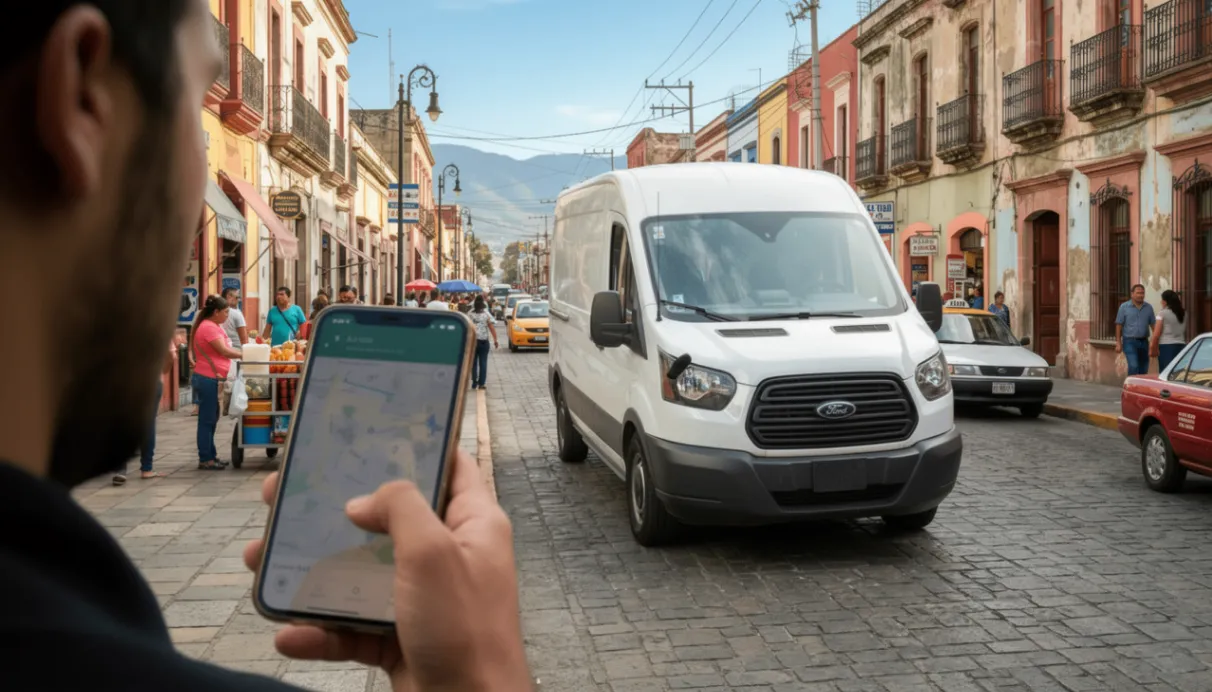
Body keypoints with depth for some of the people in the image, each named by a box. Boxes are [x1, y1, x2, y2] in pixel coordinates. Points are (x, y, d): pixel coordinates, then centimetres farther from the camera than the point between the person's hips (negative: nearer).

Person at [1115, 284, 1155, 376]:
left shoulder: (1148, 308, 8)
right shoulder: (1124, 307, -1)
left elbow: (1153, 325, 10)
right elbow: (1119, 325, -2)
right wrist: (1118, 343, -8)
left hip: (1144, 342, 4)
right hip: (1129, 341, -4)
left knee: (1144, 369, 7)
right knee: (1133, 366, -18)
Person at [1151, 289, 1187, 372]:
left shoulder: (1163, 313, -6)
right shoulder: (1183, 313, 10)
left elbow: (1156, 334, -7)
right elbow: (1185, 332, 8)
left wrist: (1153, 348, 0)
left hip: (1166, 346, -5)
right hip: (1181, 345, 5)